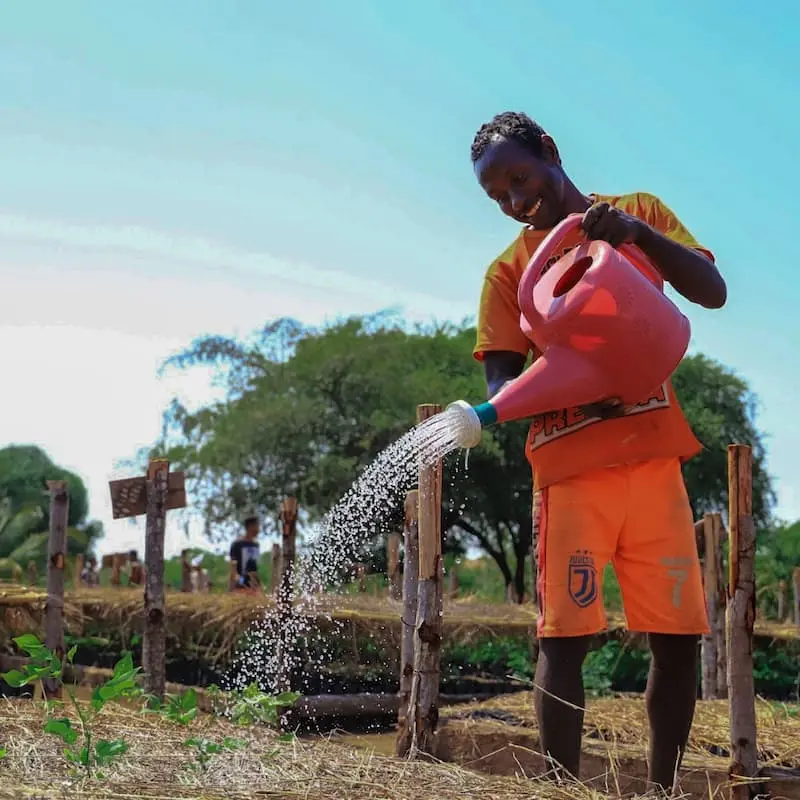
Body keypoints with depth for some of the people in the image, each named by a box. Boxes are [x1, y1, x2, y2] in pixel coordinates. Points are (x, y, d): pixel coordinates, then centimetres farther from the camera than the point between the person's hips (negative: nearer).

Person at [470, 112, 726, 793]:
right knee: (565, 636, -8)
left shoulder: (639, 211, 10)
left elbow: (713, 291, -1)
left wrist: (637, 232, -17)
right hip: (570, 468, -1)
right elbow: (500, 381, -1)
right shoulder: (509, 269, 6)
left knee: (679, 633, 1)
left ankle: (662, 788, 12)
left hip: (654, 456, 2)